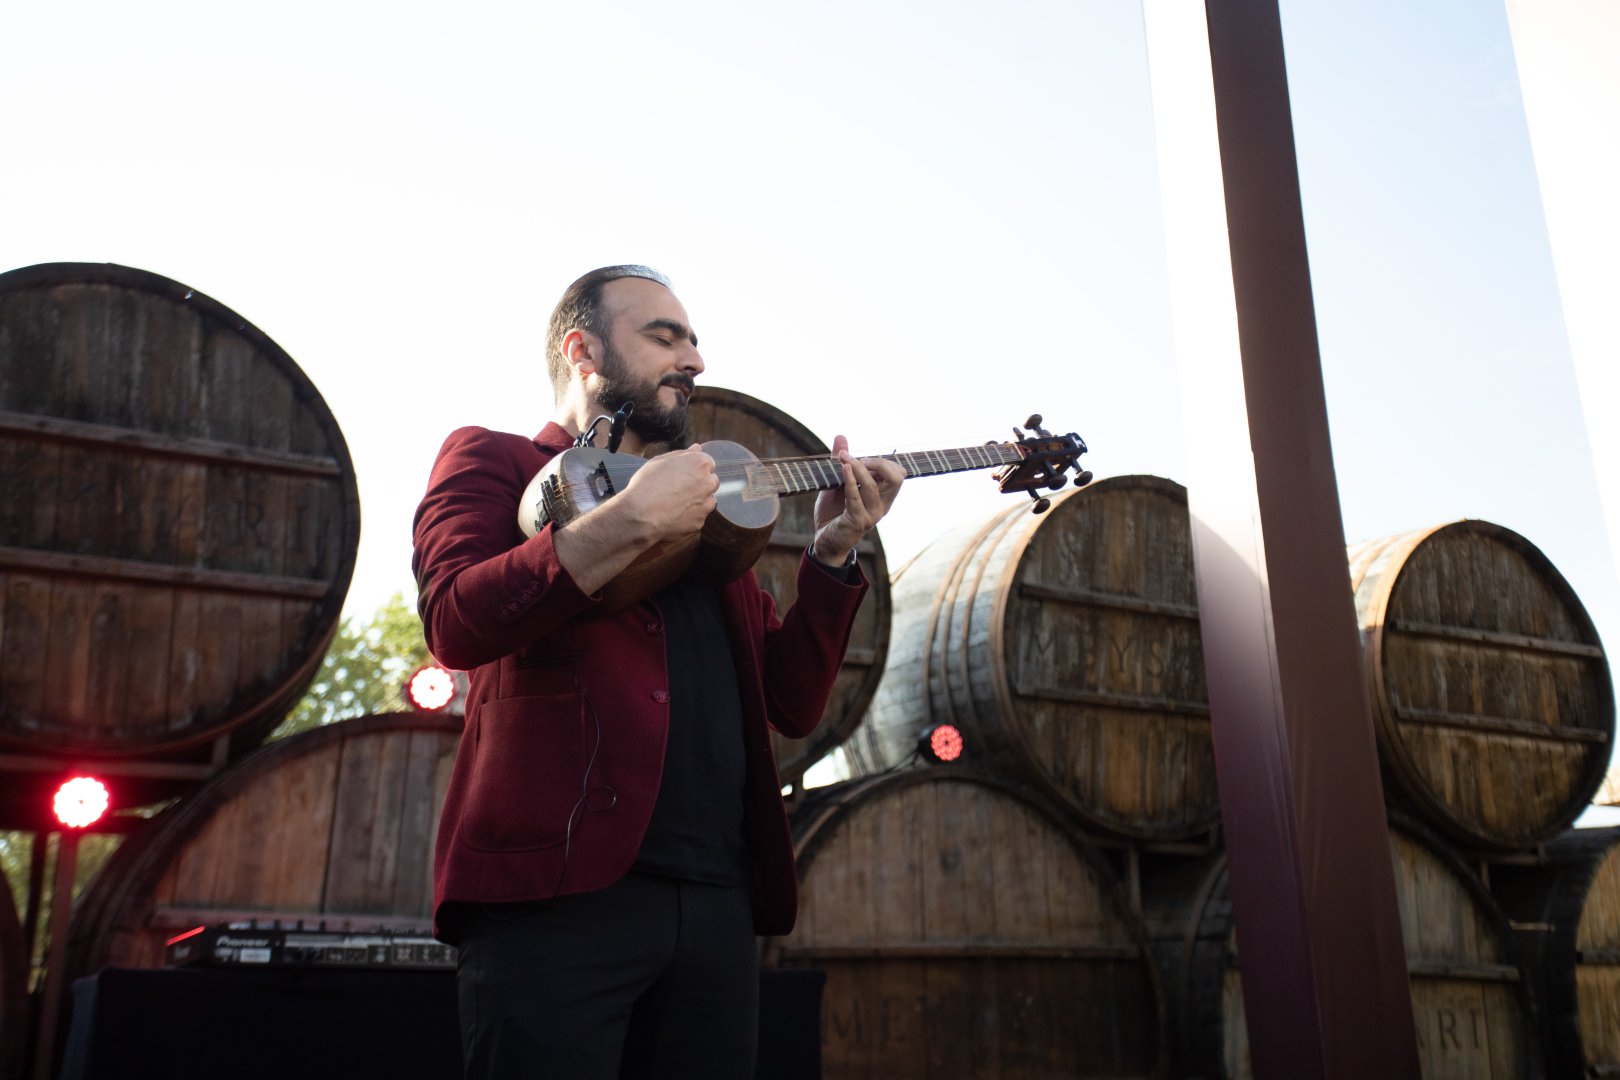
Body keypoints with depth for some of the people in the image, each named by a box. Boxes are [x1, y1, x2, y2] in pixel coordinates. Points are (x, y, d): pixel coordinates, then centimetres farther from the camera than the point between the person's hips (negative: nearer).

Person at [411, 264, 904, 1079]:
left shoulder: (705, 513, 22)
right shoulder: (492, 460, 8)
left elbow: (791, 706, 15)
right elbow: (454, 624, -13)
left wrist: (831, 554, 3)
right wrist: (633, 517, -15)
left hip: (719, 902, 6)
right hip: (557, 887, -5)